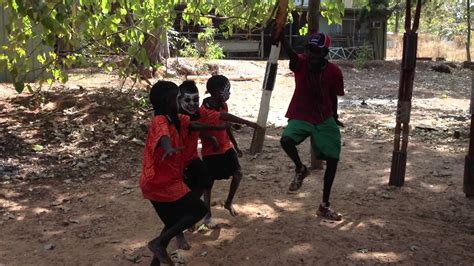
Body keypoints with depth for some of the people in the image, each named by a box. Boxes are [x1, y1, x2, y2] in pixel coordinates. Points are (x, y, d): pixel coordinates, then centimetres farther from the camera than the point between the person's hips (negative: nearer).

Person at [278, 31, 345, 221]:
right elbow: (290, 52, -36)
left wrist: (334, 118, 16)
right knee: (286, 140, -32)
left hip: (325, 120, 2)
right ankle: (300, 169, 1)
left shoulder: (334, 72, -10)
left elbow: (333, 97, 5)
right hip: (300, 117, -2)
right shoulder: (300, 63, -14)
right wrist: (280, 35, -56)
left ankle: (325, 206, 16)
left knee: (332, 160, 1)